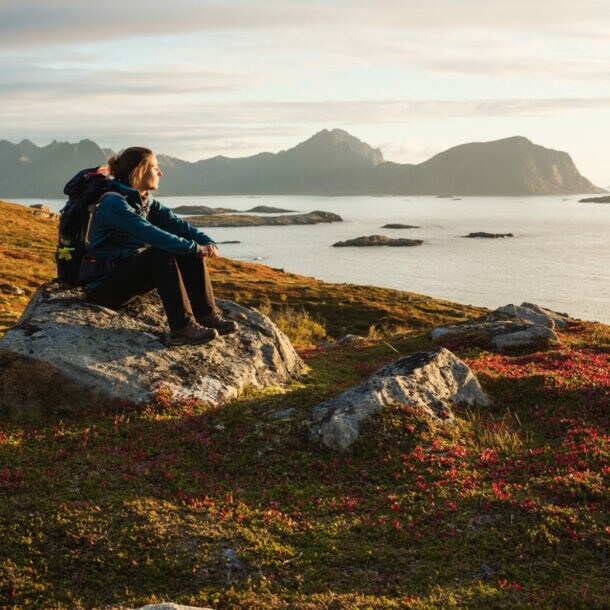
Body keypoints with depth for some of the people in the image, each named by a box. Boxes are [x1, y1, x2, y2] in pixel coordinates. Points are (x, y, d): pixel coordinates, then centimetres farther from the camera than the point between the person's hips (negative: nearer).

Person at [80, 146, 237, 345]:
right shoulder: (114, 203, -19)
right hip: (104, 284, -9)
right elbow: (151, 234, -30)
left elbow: (175, 223, -2)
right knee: (162, 254, -31)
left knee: (190, 253, -6)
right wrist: (195, 248, -30)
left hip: (131, 272, 9)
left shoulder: (146, 201, 10)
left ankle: (207, 316, -9)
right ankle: (182, 327, -33)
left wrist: (207, 242, -20)